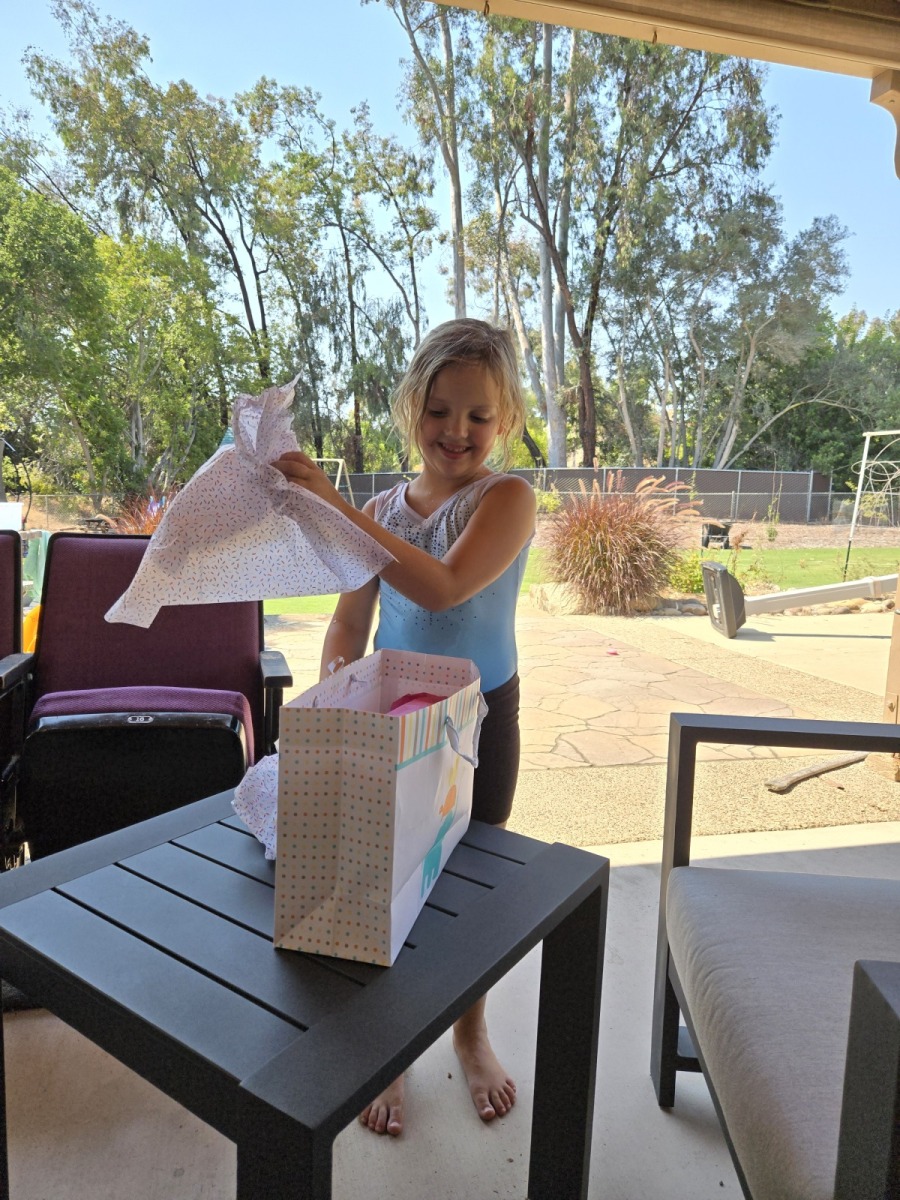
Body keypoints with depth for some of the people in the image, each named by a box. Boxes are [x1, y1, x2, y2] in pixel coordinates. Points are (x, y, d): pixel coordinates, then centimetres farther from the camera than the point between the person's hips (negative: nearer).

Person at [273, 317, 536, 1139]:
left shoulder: (506, 500, -15)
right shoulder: (383, 509, 0)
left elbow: (443, 586, -32)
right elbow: (351, 620, 6)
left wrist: (333, 507, -35)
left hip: (479, 717, -2)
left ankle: (471, 1031, 44)